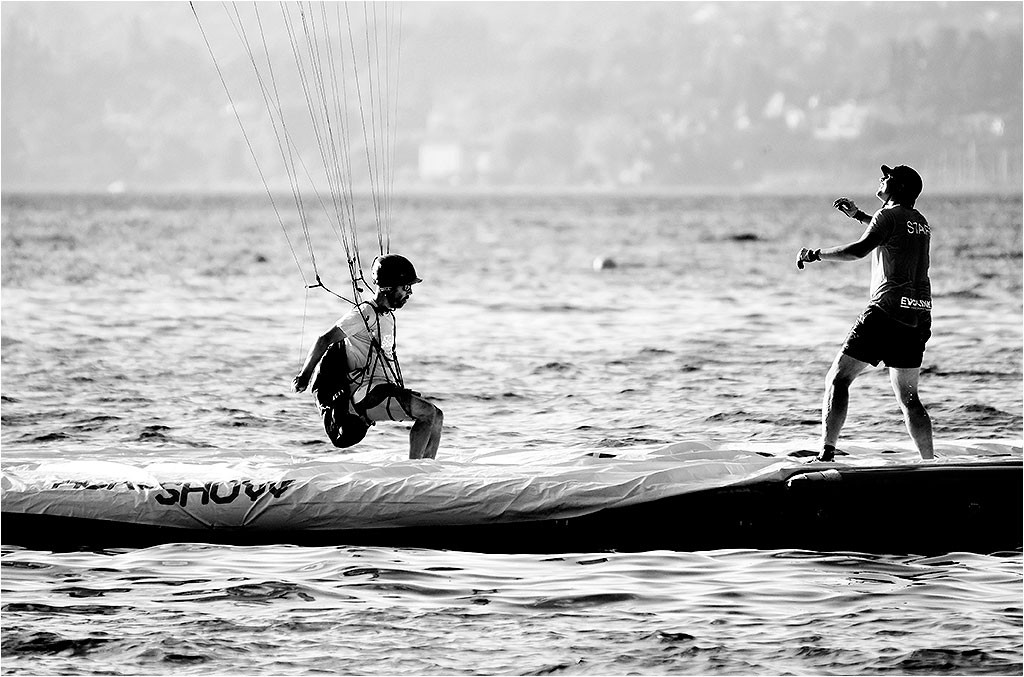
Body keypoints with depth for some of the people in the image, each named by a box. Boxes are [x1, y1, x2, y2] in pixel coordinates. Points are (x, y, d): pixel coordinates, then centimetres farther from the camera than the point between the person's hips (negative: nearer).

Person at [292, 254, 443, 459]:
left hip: (384, 390, 9)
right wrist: (304, 376, -9)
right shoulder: (365, 314, -11)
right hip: (365, 393, -9)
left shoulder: (388, 317, 17)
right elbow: (325, 340, -11)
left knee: (436, 417, 1)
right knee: (429, 413, -20)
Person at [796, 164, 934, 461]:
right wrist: (858, 215, 46)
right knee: (908, 398, 15)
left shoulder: (888, 216, -5)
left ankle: (827, 454, -15)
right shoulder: (921, 222, 19)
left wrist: (816, 254, -11)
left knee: (838, 378, -4)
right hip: (920, 316, 7)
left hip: (888, 309, -7)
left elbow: (860, 249, -20)